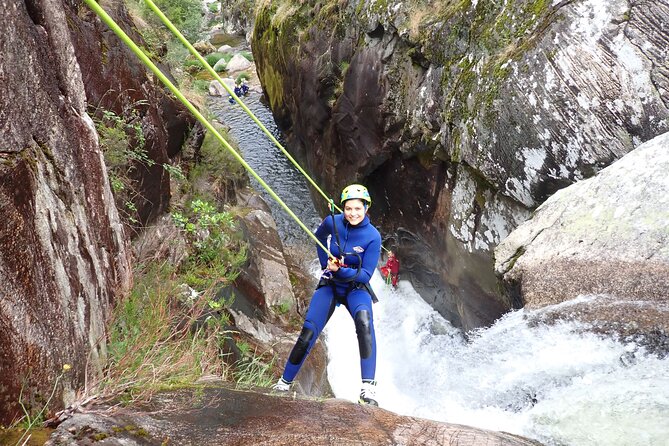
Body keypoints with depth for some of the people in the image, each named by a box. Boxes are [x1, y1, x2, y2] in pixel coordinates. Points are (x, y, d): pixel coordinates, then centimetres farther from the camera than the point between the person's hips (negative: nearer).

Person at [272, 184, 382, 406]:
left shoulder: (372, 236, -17)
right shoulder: (333, 222, -9)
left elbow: (366, 275, -18)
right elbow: (319, 236, 16)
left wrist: (341, 270, -33)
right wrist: (325, 264, 7)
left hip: (356, 288, -2)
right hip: (330, 285, 2)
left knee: (364, 323, -34)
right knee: (308, 333, -7)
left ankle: (368, 388, -37)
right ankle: (284, 383, 14)